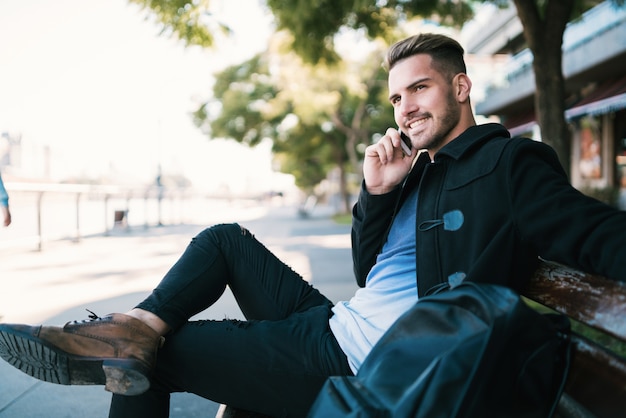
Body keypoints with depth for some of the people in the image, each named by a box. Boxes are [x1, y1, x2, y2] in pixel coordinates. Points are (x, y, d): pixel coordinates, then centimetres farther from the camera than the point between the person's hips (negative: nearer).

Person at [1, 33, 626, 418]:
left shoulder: (508, 164, -8)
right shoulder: (417, 169, 15)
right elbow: (368, 271, 13)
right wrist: (376, 194, -3)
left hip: (356, 366, -8)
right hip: (335, 323, 9)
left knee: (155, 354, -10)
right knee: (226, 239, 11)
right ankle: (135, 327, -8)